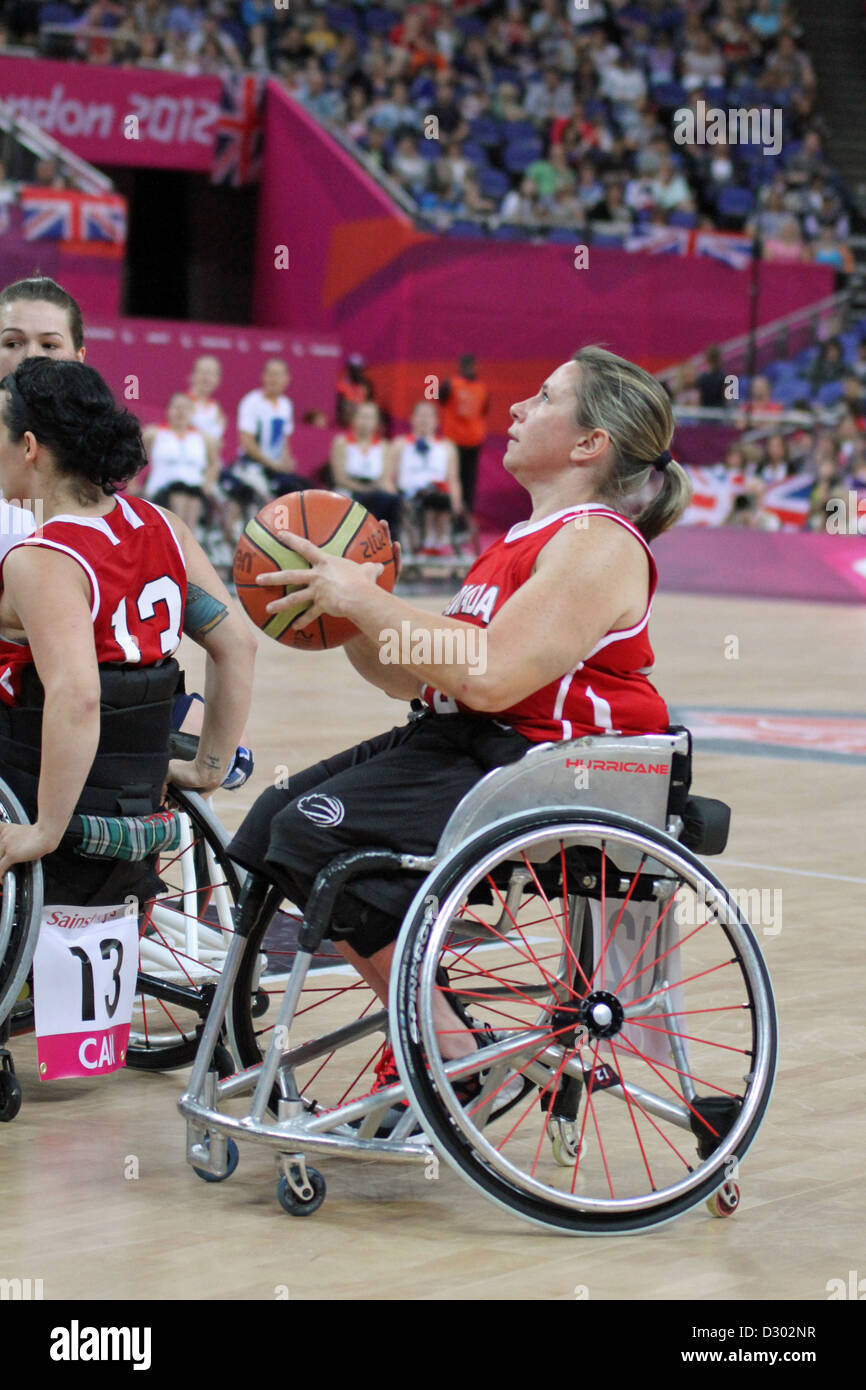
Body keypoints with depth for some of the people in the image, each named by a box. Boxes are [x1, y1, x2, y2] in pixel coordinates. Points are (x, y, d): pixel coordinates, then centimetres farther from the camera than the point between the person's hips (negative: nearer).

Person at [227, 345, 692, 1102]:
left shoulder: (598, 543, -13)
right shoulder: (526, 539, 20)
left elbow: (487, 677, -26)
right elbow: (421, 678, 18)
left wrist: (367, 599, -17)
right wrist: (349, 621, 2)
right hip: (455, 744, 11)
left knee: (320, 834, -22)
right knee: (275, 820, 4)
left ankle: (455, 1058, -13)